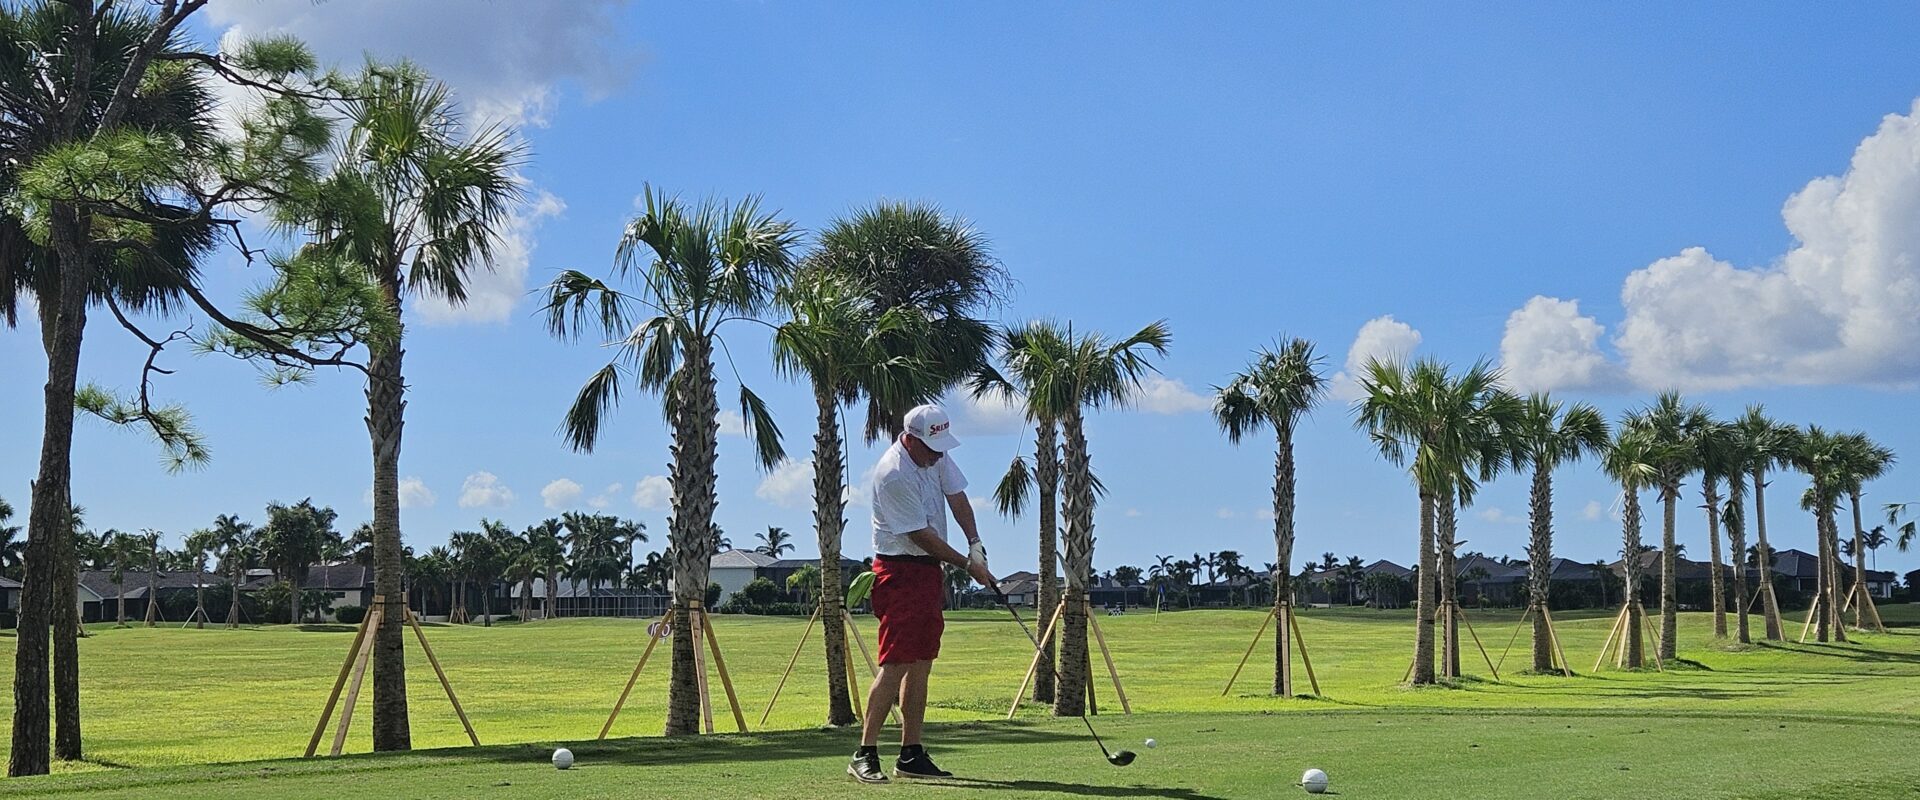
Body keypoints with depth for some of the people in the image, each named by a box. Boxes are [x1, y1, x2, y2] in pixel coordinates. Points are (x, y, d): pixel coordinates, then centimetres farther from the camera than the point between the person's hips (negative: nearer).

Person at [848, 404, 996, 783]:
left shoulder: (937, 455, 4)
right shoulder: (893, 474, -22)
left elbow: (956, 497, 8)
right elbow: (920, 535, -19)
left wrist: (975, 544, -7)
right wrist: (966, 564, -11)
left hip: (930, 568, 9)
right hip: (900, 570, -9)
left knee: (921, 665, 7)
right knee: (895, 664, -14)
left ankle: (911, 755, 11)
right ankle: (865, 754, -12)